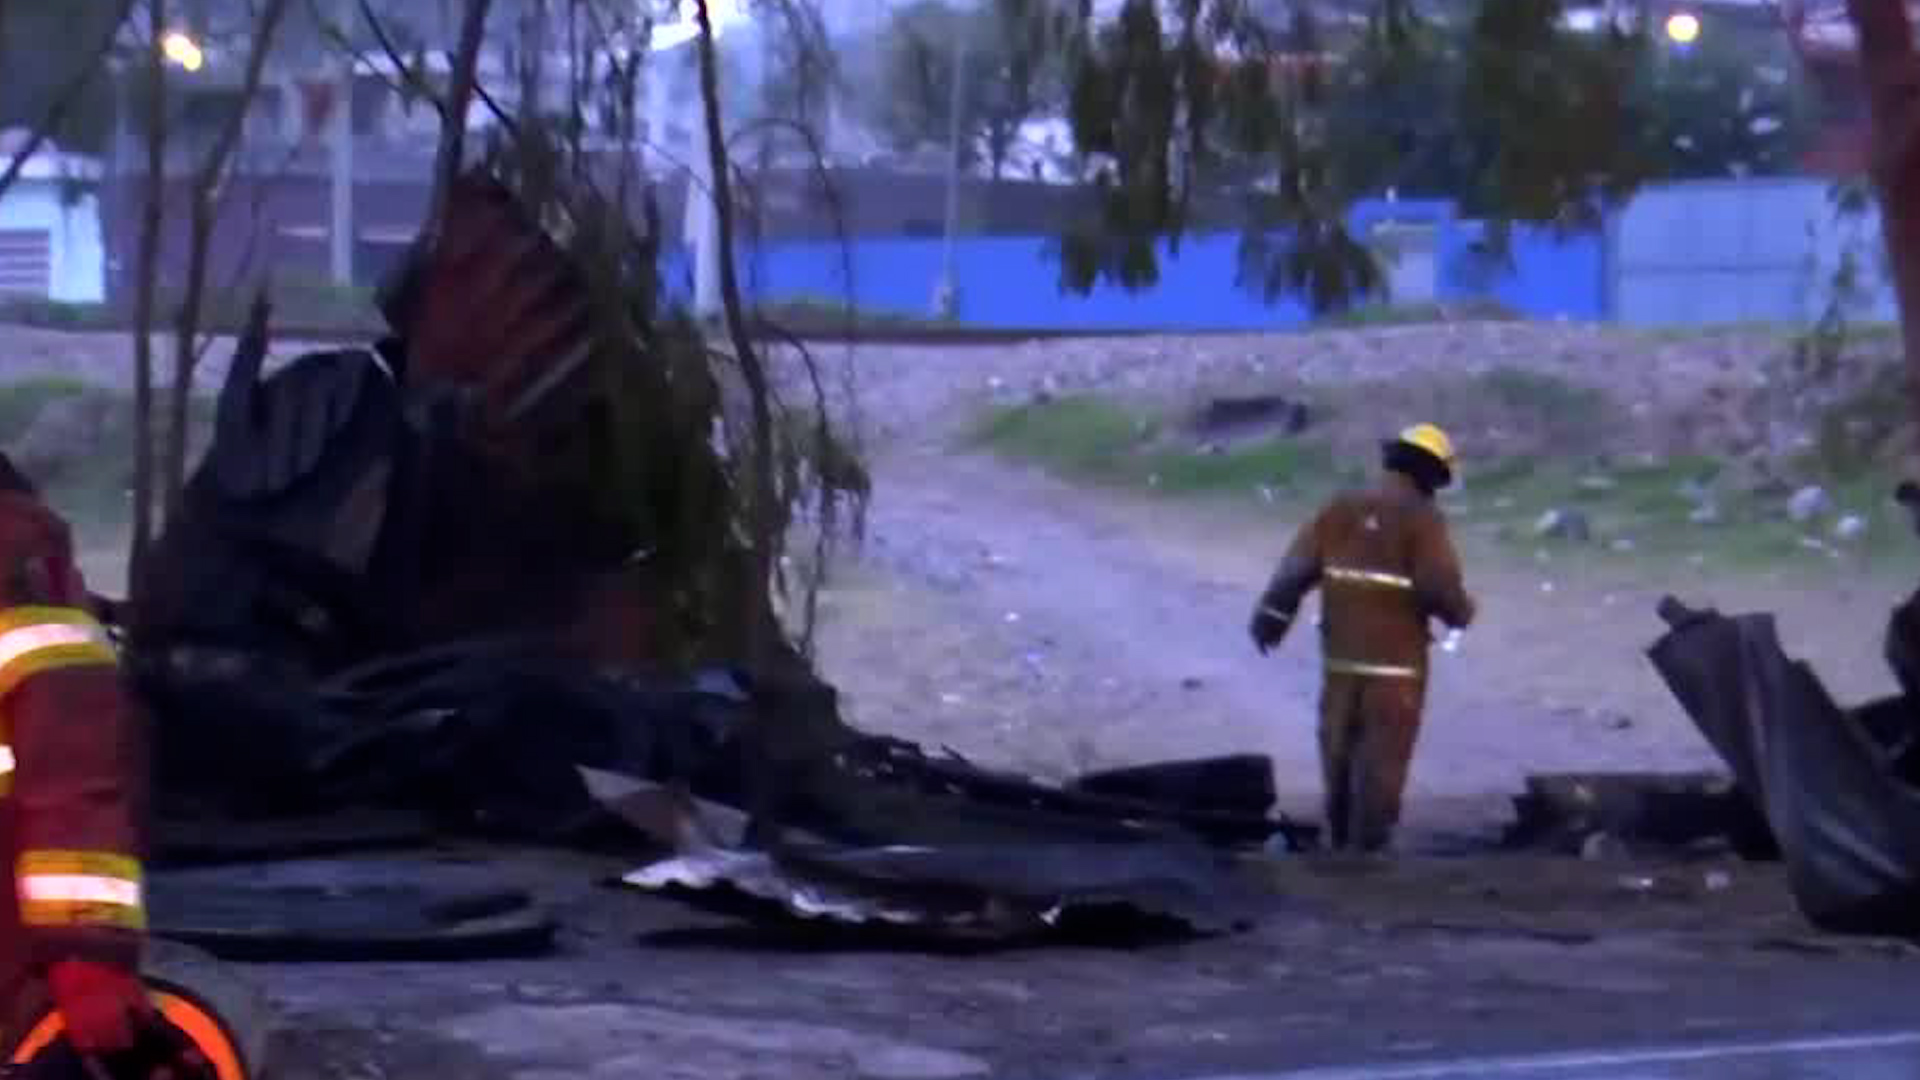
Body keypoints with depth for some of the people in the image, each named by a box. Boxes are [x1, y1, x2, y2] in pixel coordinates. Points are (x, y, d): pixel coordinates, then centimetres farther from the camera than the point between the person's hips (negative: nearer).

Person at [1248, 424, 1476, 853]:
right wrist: (1461, 611, 3)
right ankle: (1367, 847, 2)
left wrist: (1270, 616, 8)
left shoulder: (1342, 507, 4)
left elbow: (1298, 566, 1)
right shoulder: (1422, 518, -12)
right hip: (1395, 659, -5)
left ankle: (1340, 838, 31)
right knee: (1383, 758, 2)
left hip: (1341, 654, 5)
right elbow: (1439, 587, -18)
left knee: (1340, 749, 19)